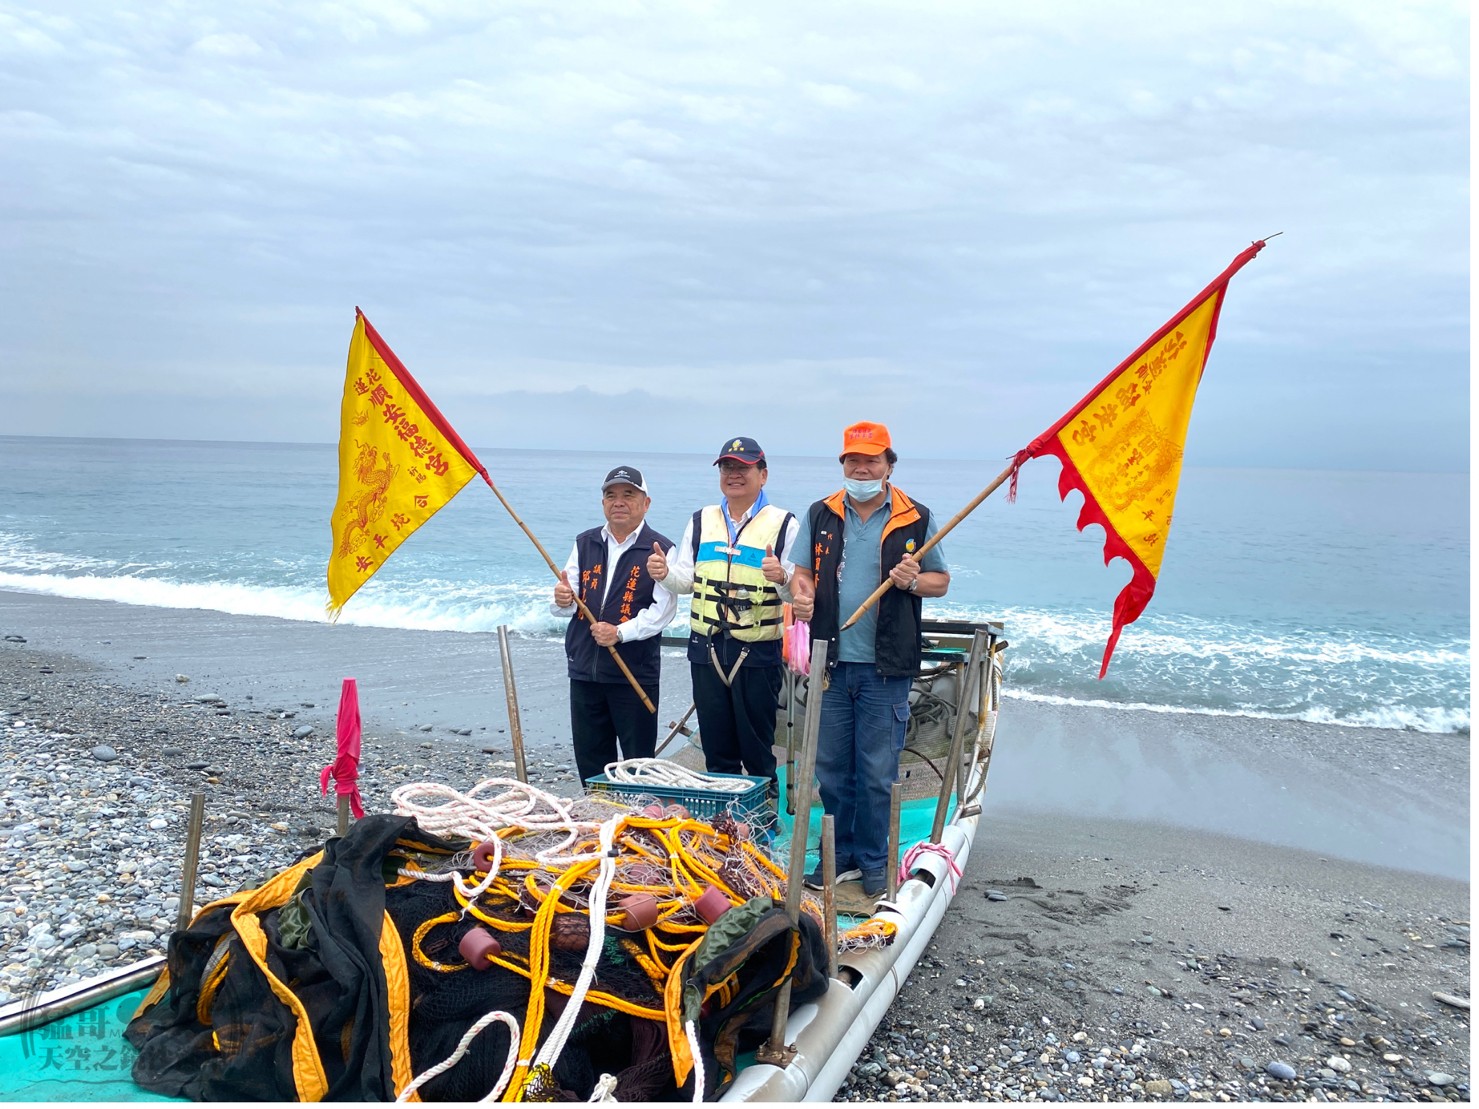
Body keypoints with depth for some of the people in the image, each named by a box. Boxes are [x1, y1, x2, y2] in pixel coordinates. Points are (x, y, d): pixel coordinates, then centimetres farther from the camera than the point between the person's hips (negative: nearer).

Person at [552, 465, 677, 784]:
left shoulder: (659, 549, -4)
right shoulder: (584, 543, 11)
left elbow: (664, 609, -11)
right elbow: (567, 604, 10)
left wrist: (620, 633, -22)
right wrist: (563, 600, -14)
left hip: (636, 671, -5)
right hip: (584, 667, 5)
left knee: (638, 762, 4)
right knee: (589, 759, 13)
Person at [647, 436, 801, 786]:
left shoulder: (783, 524, -1)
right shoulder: (701, 521, 12)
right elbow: (686, 580, 12)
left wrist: (782, 578, -28)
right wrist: (664, 573, -10)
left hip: (758, 652, -4)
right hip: (706, 648, 4)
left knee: (757, 748, 4)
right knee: (716, 749, 13)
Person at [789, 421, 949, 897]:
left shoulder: (916, 518, 1)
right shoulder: (820, 515, 8)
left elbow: (941, 580, 8)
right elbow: (803, 571, 15)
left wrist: (914, 582, -14)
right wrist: (803, 595, -7)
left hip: (886, 667, -3)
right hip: (832, 662, 3)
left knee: (877, 772, 5)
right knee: (831, 766, 11)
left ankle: (874, 862, 20)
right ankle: (840, 855, 26)